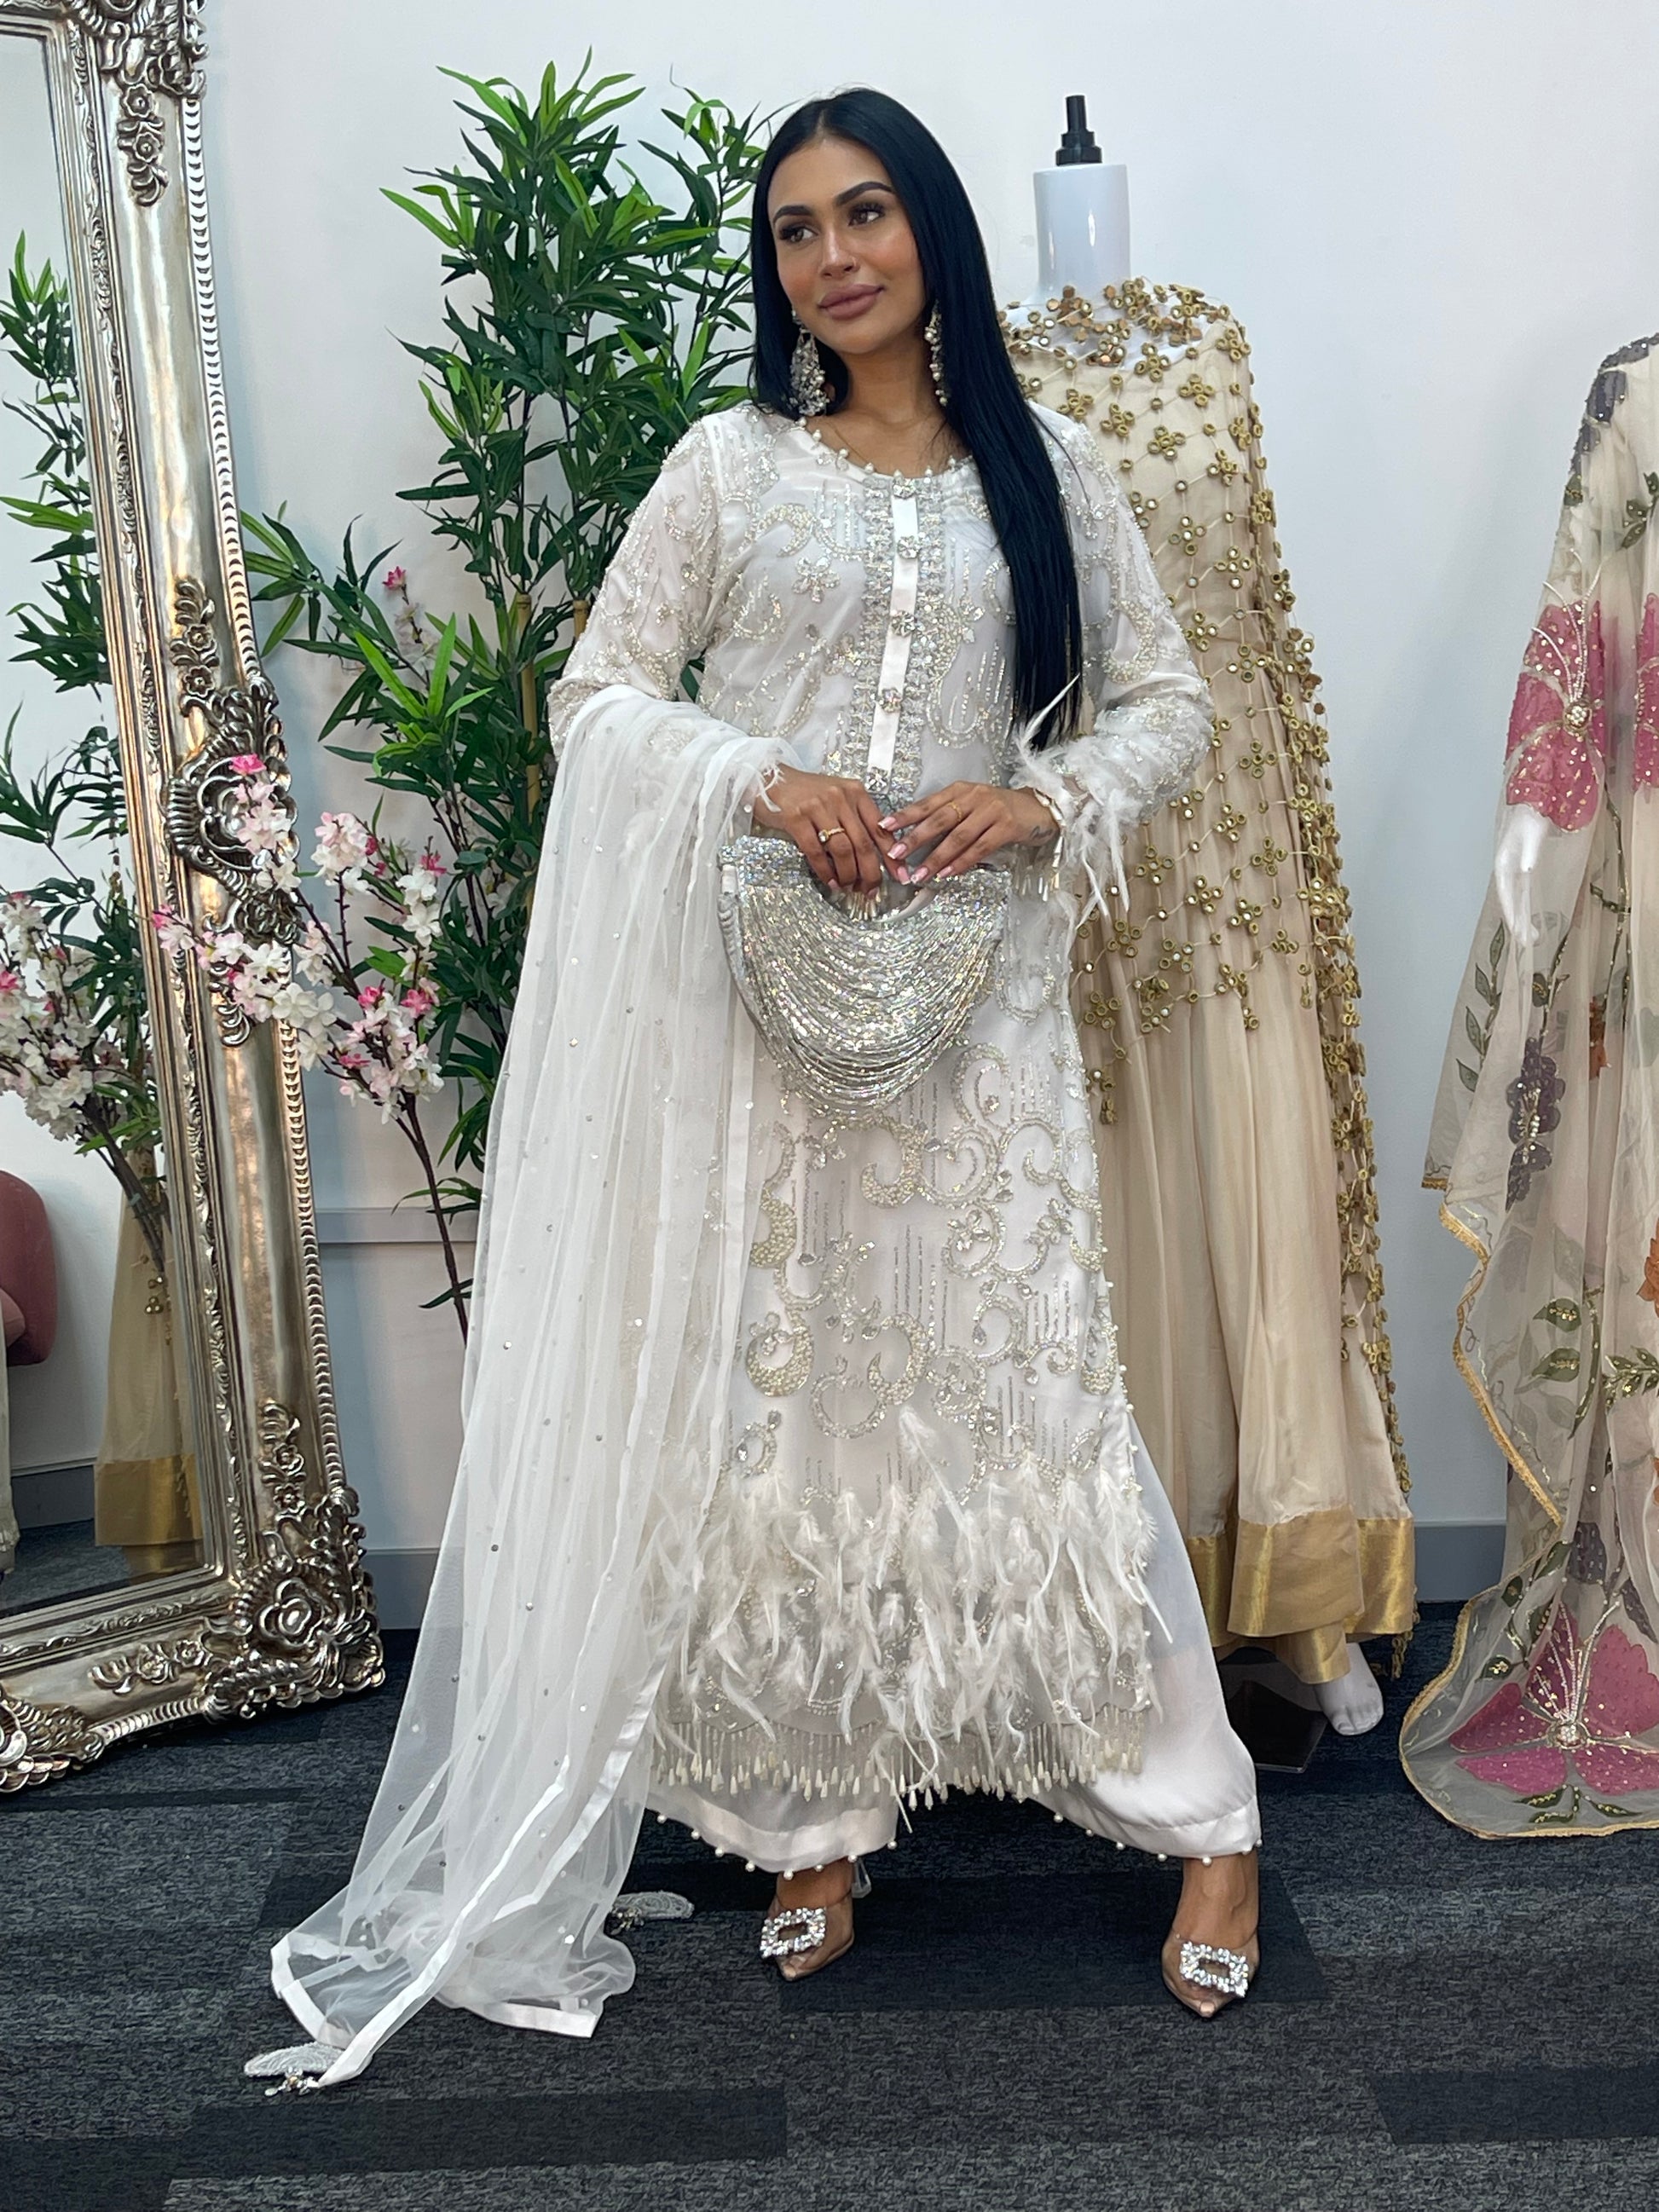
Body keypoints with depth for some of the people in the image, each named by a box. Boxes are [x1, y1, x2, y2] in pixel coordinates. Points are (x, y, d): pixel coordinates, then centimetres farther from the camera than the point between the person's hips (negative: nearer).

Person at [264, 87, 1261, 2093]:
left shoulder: (1048, 477, 10)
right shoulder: (730, 467, 7)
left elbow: (1166, 701, 11)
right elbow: (597, 693, 4)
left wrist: (1042, 805, -9)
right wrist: (763, 780, -14)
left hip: (978, 996, 0)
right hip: (760, 989, 0)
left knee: (1024, 1383, -1)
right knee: (779, 1392, 4)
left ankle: (1204, 1811, 13)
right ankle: (816, 1816, 19)